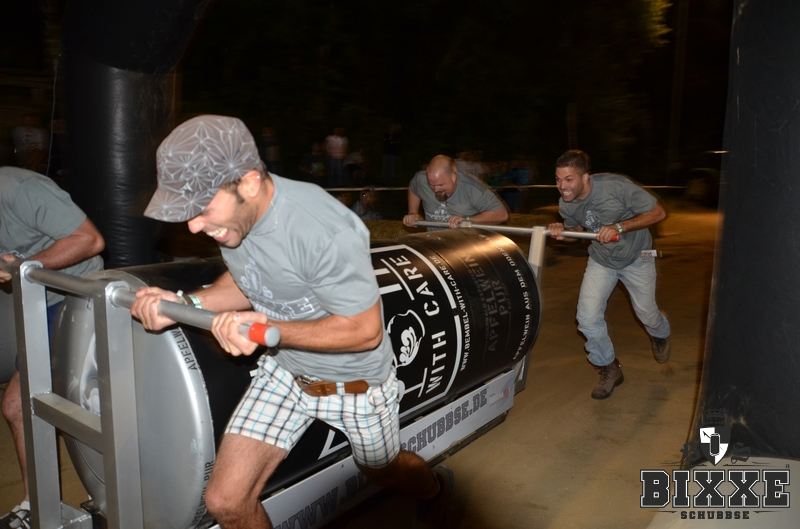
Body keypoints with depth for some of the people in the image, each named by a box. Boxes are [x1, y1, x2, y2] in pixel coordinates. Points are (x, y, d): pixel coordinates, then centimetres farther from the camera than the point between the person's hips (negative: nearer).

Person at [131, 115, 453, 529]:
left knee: (385, 471, 24)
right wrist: (187, 303, -14)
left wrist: (272, 330, -36)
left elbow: (365, 331, -26)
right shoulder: (230, 212, -14)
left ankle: (435, 488, 62)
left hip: (354, 381, -5)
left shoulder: (327, 232, -36)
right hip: (283, 371, 5)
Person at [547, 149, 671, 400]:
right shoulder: (565, 205, -17)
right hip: (601, 260, 3)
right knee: (587, 317, -11)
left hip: (636, 256, -3)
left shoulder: (615, 186, -32)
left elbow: (658, 212, -24)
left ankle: (660, 334, 54)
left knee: (646, 313, 14)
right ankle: (609, 369, 13)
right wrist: (562, 230, -20)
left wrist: (619, 227, -37)